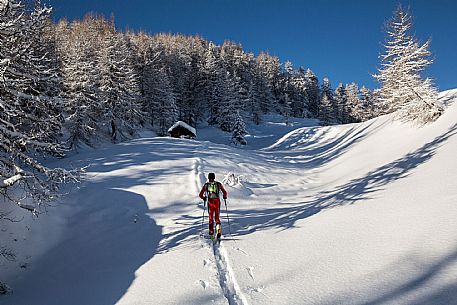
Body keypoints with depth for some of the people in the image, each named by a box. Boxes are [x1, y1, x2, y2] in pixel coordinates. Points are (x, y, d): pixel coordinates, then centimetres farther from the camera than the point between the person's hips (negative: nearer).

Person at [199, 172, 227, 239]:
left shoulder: (206, 185, 4)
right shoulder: (219, 184, 4)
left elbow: (200, 195, 5)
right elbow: (225, 193, 5)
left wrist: (204, 198, 26)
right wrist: (225, 197, 27)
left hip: (210, 202, 0)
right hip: (217, 202, 0)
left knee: (211, 218, 15)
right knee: (217, 218, 12)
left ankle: (211, 234, 11)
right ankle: (218, 230, -12)